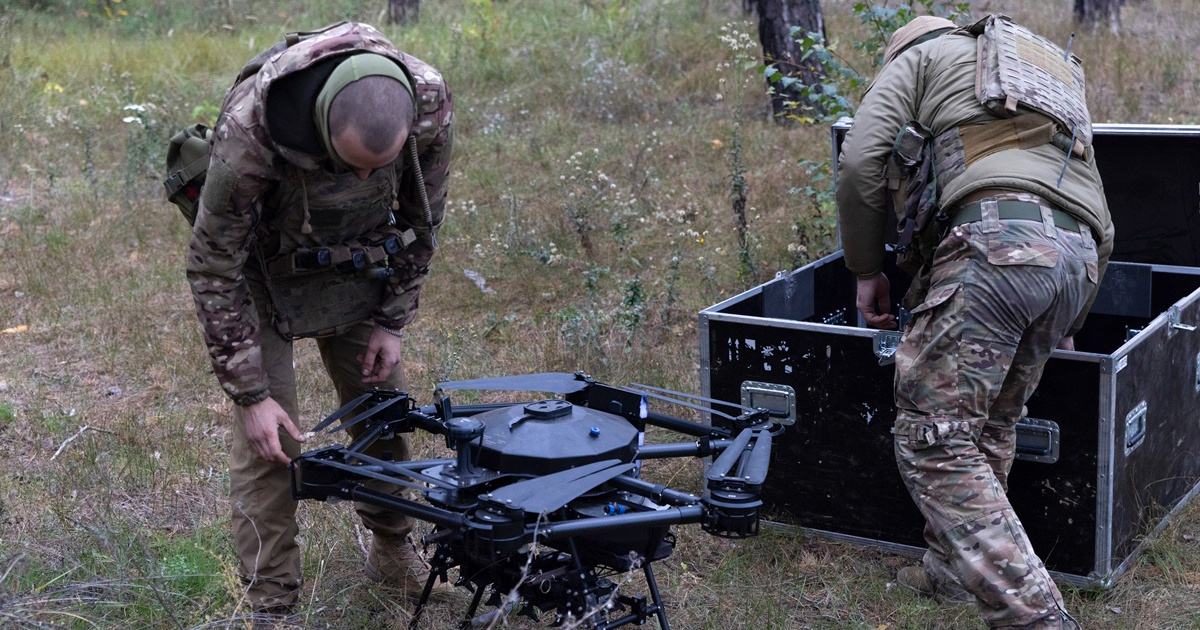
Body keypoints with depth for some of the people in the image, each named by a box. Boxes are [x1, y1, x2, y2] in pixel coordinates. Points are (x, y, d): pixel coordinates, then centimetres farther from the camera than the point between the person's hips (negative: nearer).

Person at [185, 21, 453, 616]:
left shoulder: (431, 104, -29)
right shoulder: (248, 132, -40)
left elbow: (422, 215, -7)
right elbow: (212, 268, -25)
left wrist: (393, 321, -4)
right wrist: (250, 394, -23)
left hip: (356, 262, 4)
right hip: (263, 269, -3)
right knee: (268, 438, -8)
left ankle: (393, 551, 35)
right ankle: (270, 601, 8)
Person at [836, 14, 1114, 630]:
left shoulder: (919, 56, 22)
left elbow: (860, 164, 5)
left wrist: (867, 271, 16)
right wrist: (1064, 326, 40)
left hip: (992, 238, -7)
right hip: (1080, 255, 8)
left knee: (934, 442, -7)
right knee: (990, 424, 22)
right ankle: (954, 572, 29)